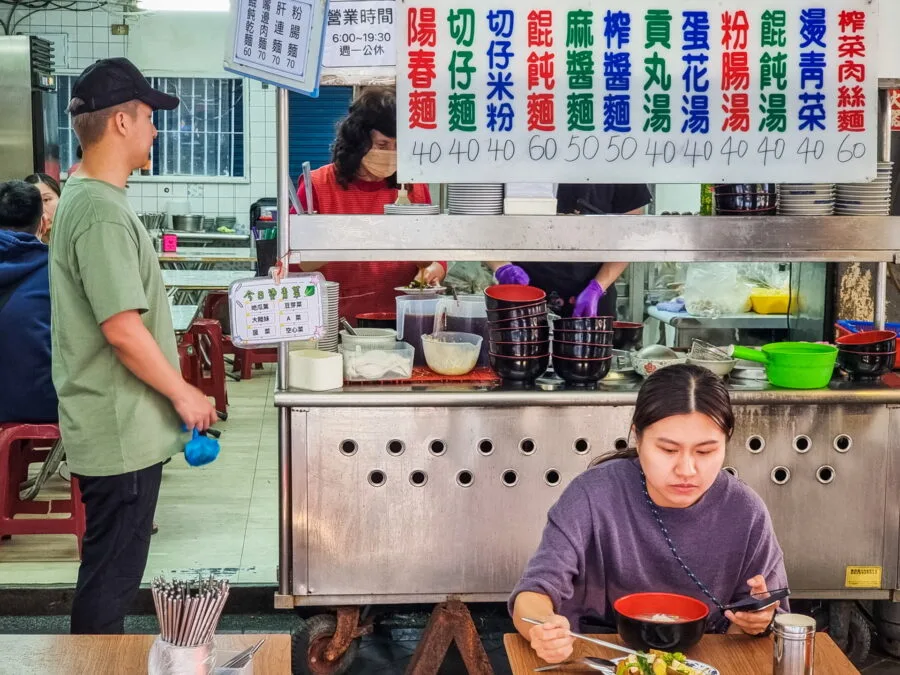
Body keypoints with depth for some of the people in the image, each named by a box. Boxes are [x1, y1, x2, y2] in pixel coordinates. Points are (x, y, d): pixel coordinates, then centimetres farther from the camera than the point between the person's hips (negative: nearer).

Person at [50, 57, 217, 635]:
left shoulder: (84, 197, 12)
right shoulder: (102, 213, -21)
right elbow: (122, 330, -25)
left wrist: (173, 392, 21)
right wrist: (183, 394, -13)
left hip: (118, 427, 10)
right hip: (121, 432, -10)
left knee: (113, 566, 20)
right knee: (111, 573, 3)